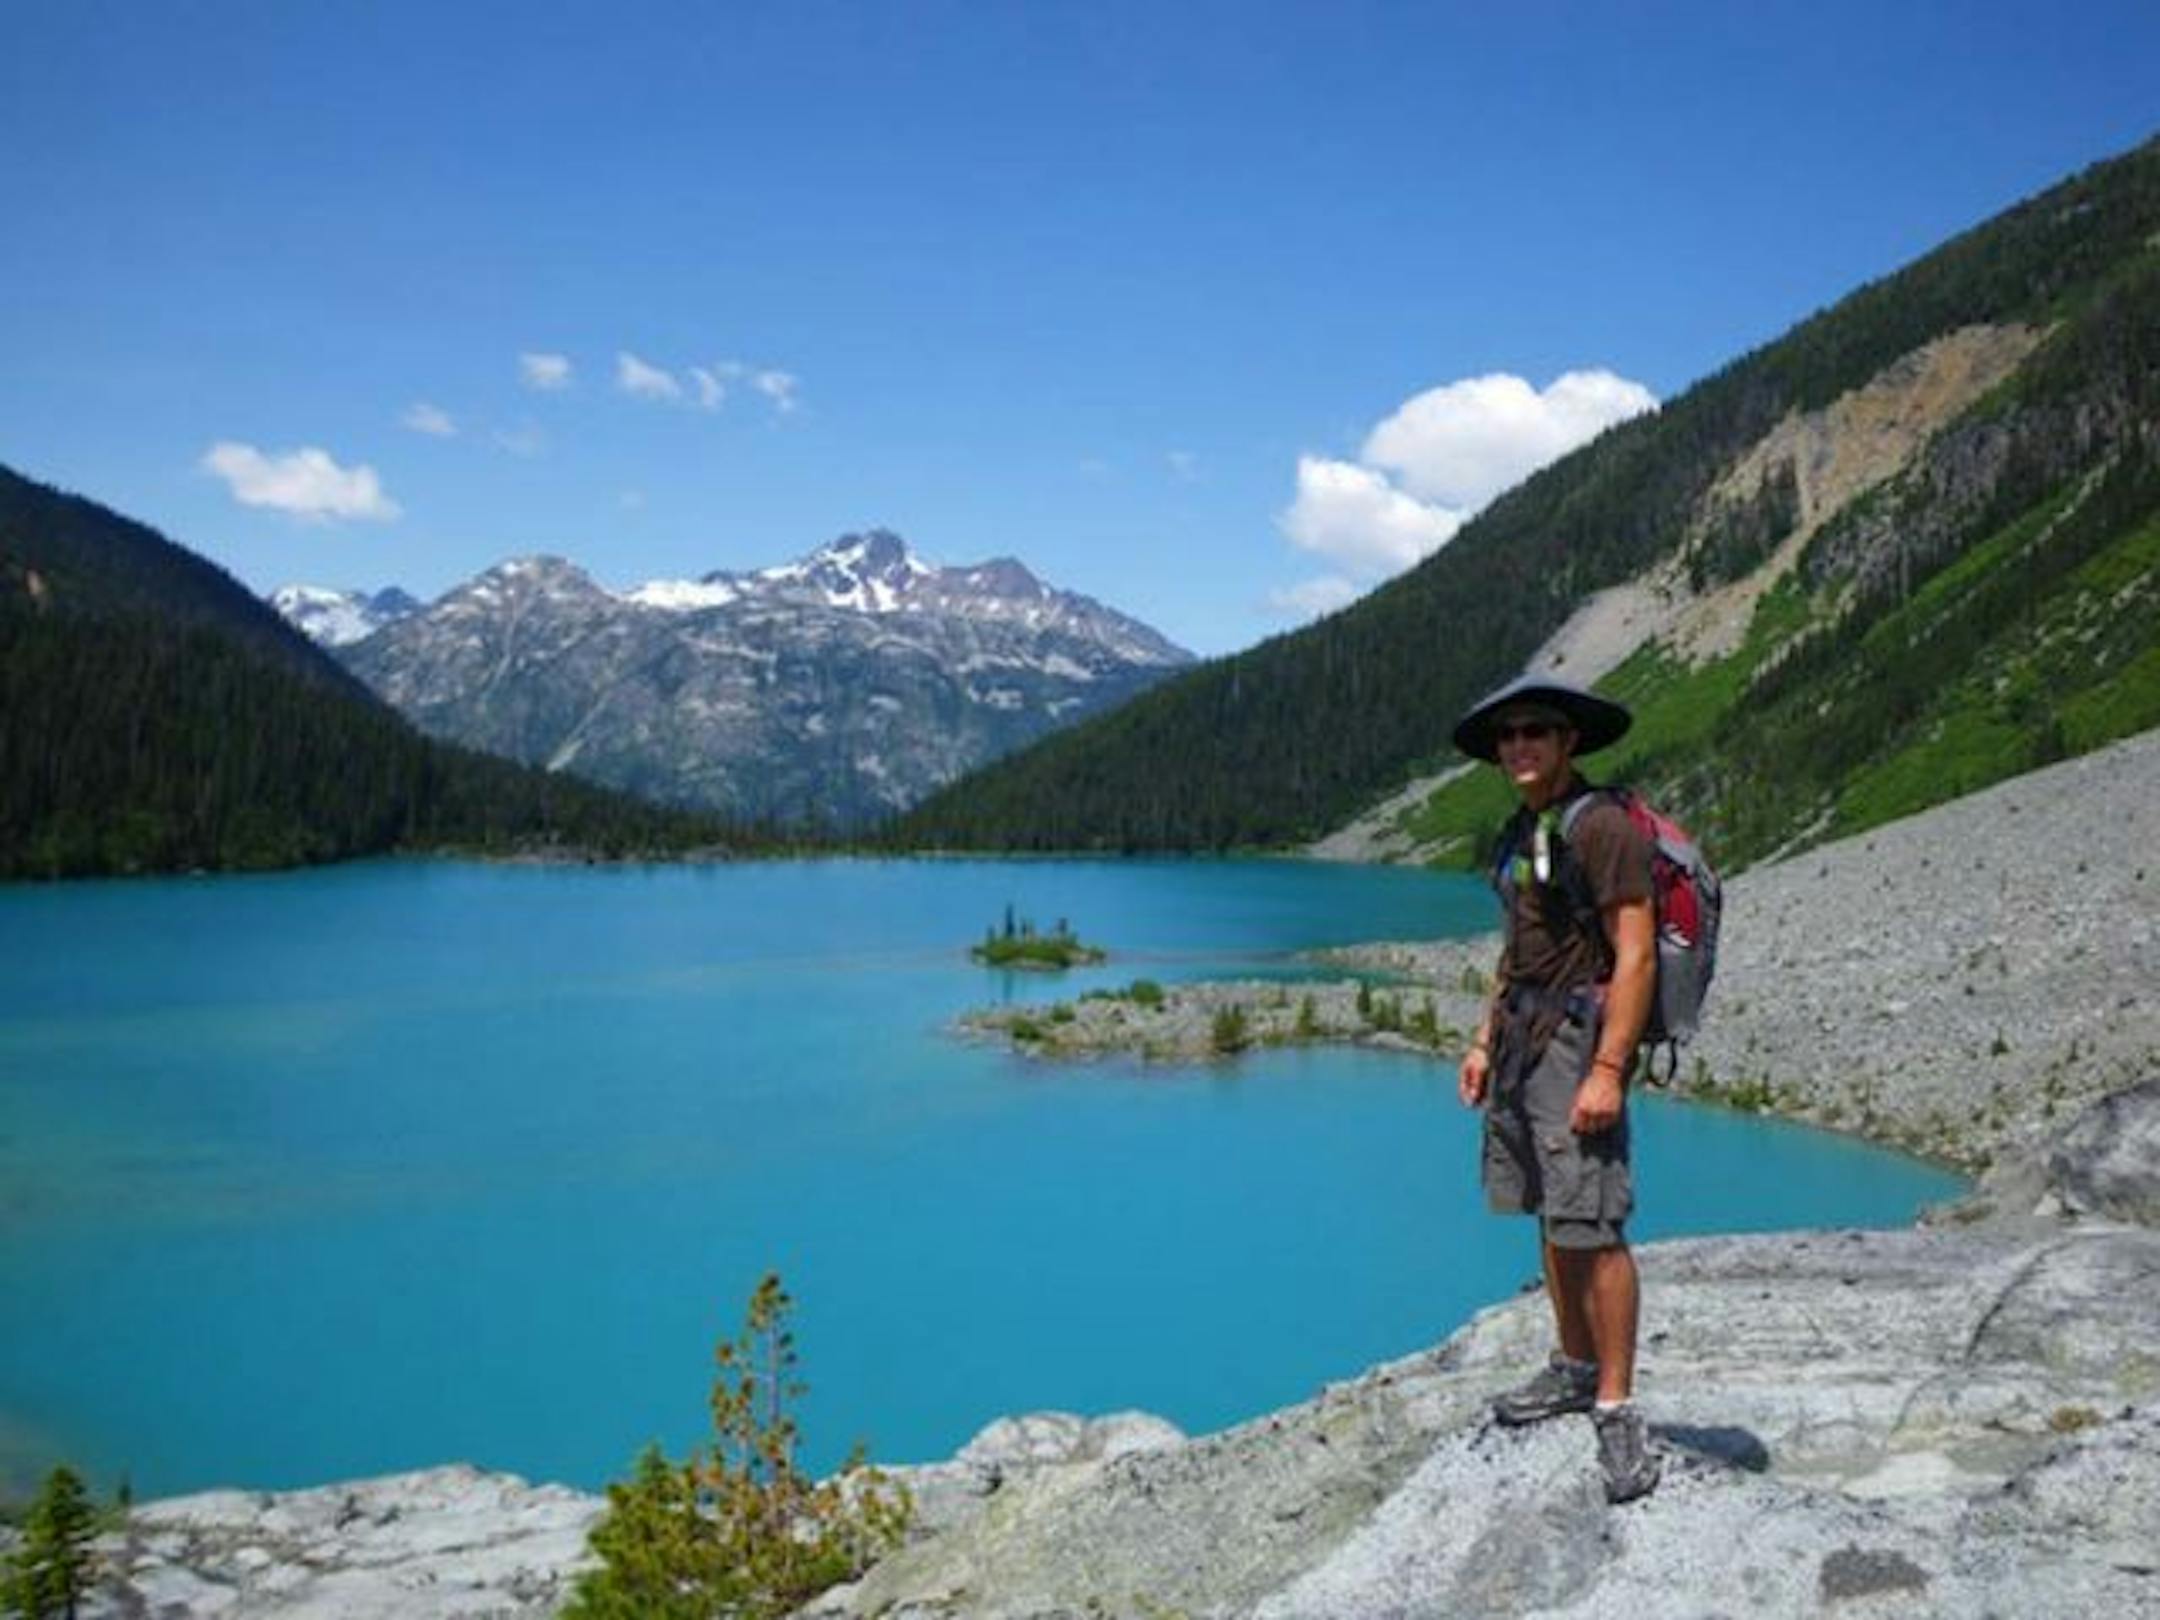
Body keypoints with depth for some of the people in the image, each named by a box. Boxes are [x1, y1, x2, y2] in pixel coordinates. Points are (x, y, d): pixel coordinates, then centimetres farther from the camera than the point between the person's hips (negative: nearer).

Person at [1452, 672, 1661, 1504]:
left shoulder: (1603, 827, -13)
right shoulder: (1521, 833, 15)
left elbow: (1635, 957, -17)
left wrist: (1608, 1070, -22)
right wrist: (1484, 1041, 19)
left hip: (1579, 1038, -9)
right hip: (1522, 1038, 9)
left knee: (1591, 1227, -9)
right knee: (1551, 1216, 14)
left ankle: (1617, 1409, 0)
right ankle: (1574, 1369, 26)